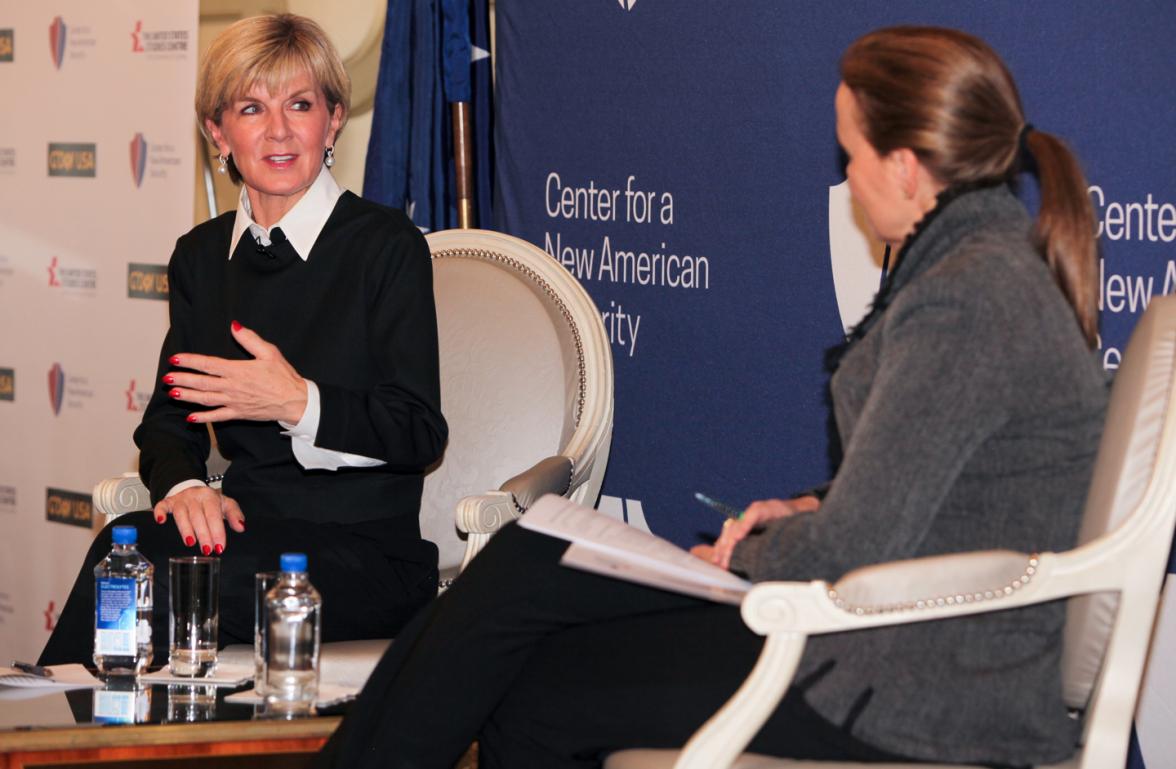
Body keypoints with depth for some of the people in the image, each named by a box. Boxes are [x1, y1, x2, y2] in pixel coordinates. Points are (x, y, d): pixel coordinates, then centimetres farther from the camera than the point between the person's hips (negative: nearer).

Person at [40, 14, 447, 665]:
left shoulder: (387, 245, -4)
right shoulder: (201, 256, 13)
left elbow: (419, 432, -7)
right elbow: (168, 416, 12)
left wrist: (298, 403, -24)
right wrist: (183, 485, -11)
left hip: (365, 551, -4)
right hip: (246, 528, 4)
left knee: (161, 582, -32)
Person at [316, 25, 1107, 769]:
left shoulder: (964, 301, -21)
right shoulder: (989, 262, 11)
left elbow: (852, 549, -22)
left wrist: (744, 556, -3)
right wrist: (809, 510, 9)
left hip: (922, 691, -10)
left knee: (534, 701, -4)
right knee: (528, 563, 5)